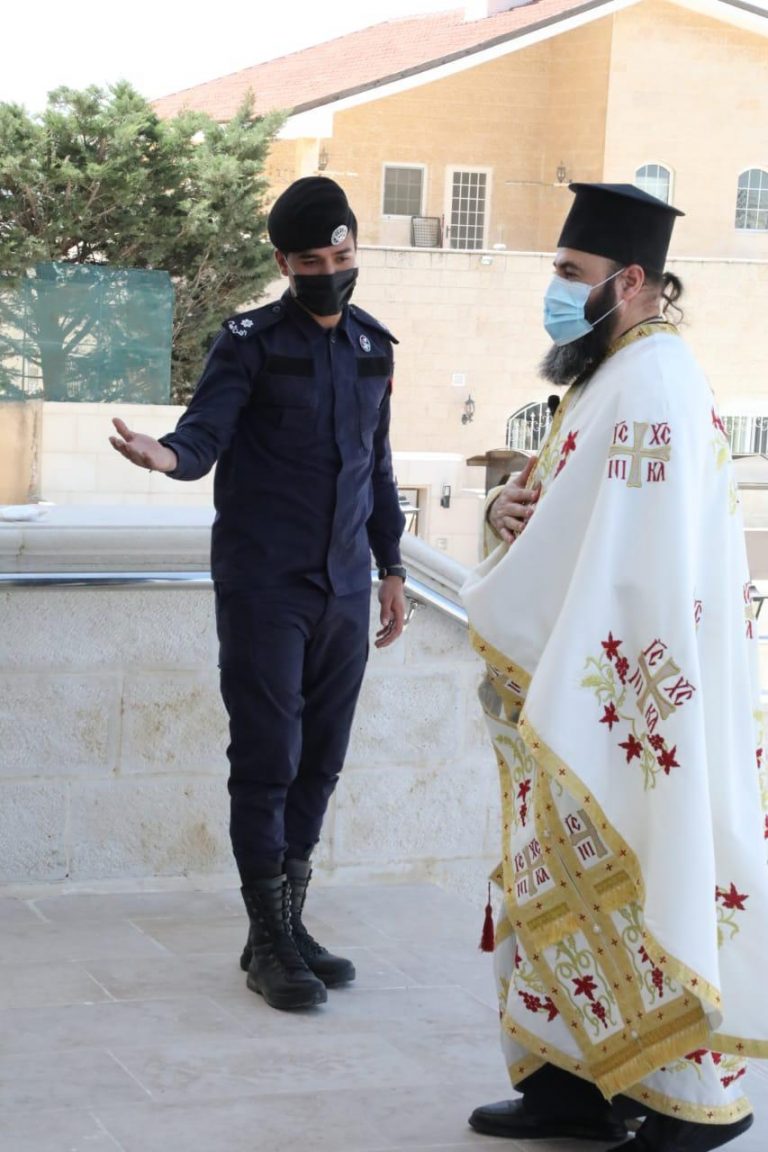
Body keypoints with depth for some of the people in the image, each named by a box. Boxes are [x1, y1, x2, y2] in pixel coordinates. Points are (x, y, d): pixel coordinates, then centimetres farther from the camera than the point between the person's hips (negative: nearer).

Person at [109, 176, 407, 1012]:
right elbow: (204, 435, -15)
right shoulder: (251, 344, -5)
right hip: (265, 588, -5)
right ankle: (268, 943, 4)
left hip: (345, 589, 5)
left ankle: (290, 923, 18)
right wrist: (168, 455, -38)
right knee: (267, 758, -4)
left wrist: (391, 568, 19)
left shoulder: (372, 346, 12)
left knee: (320, 760, 8)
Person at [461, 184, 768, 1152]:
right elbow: (566, 516, 20)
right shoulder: (611, 375, 15)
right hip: (589, 689, 10)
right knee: (569, 882, 12)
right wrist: (510, 507, -2)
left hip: (631, 699, -10)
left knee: (636, 892, -3)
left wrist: (520, 656, -17)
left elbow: (627, 563, -22)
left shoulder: (651, 384, -17)